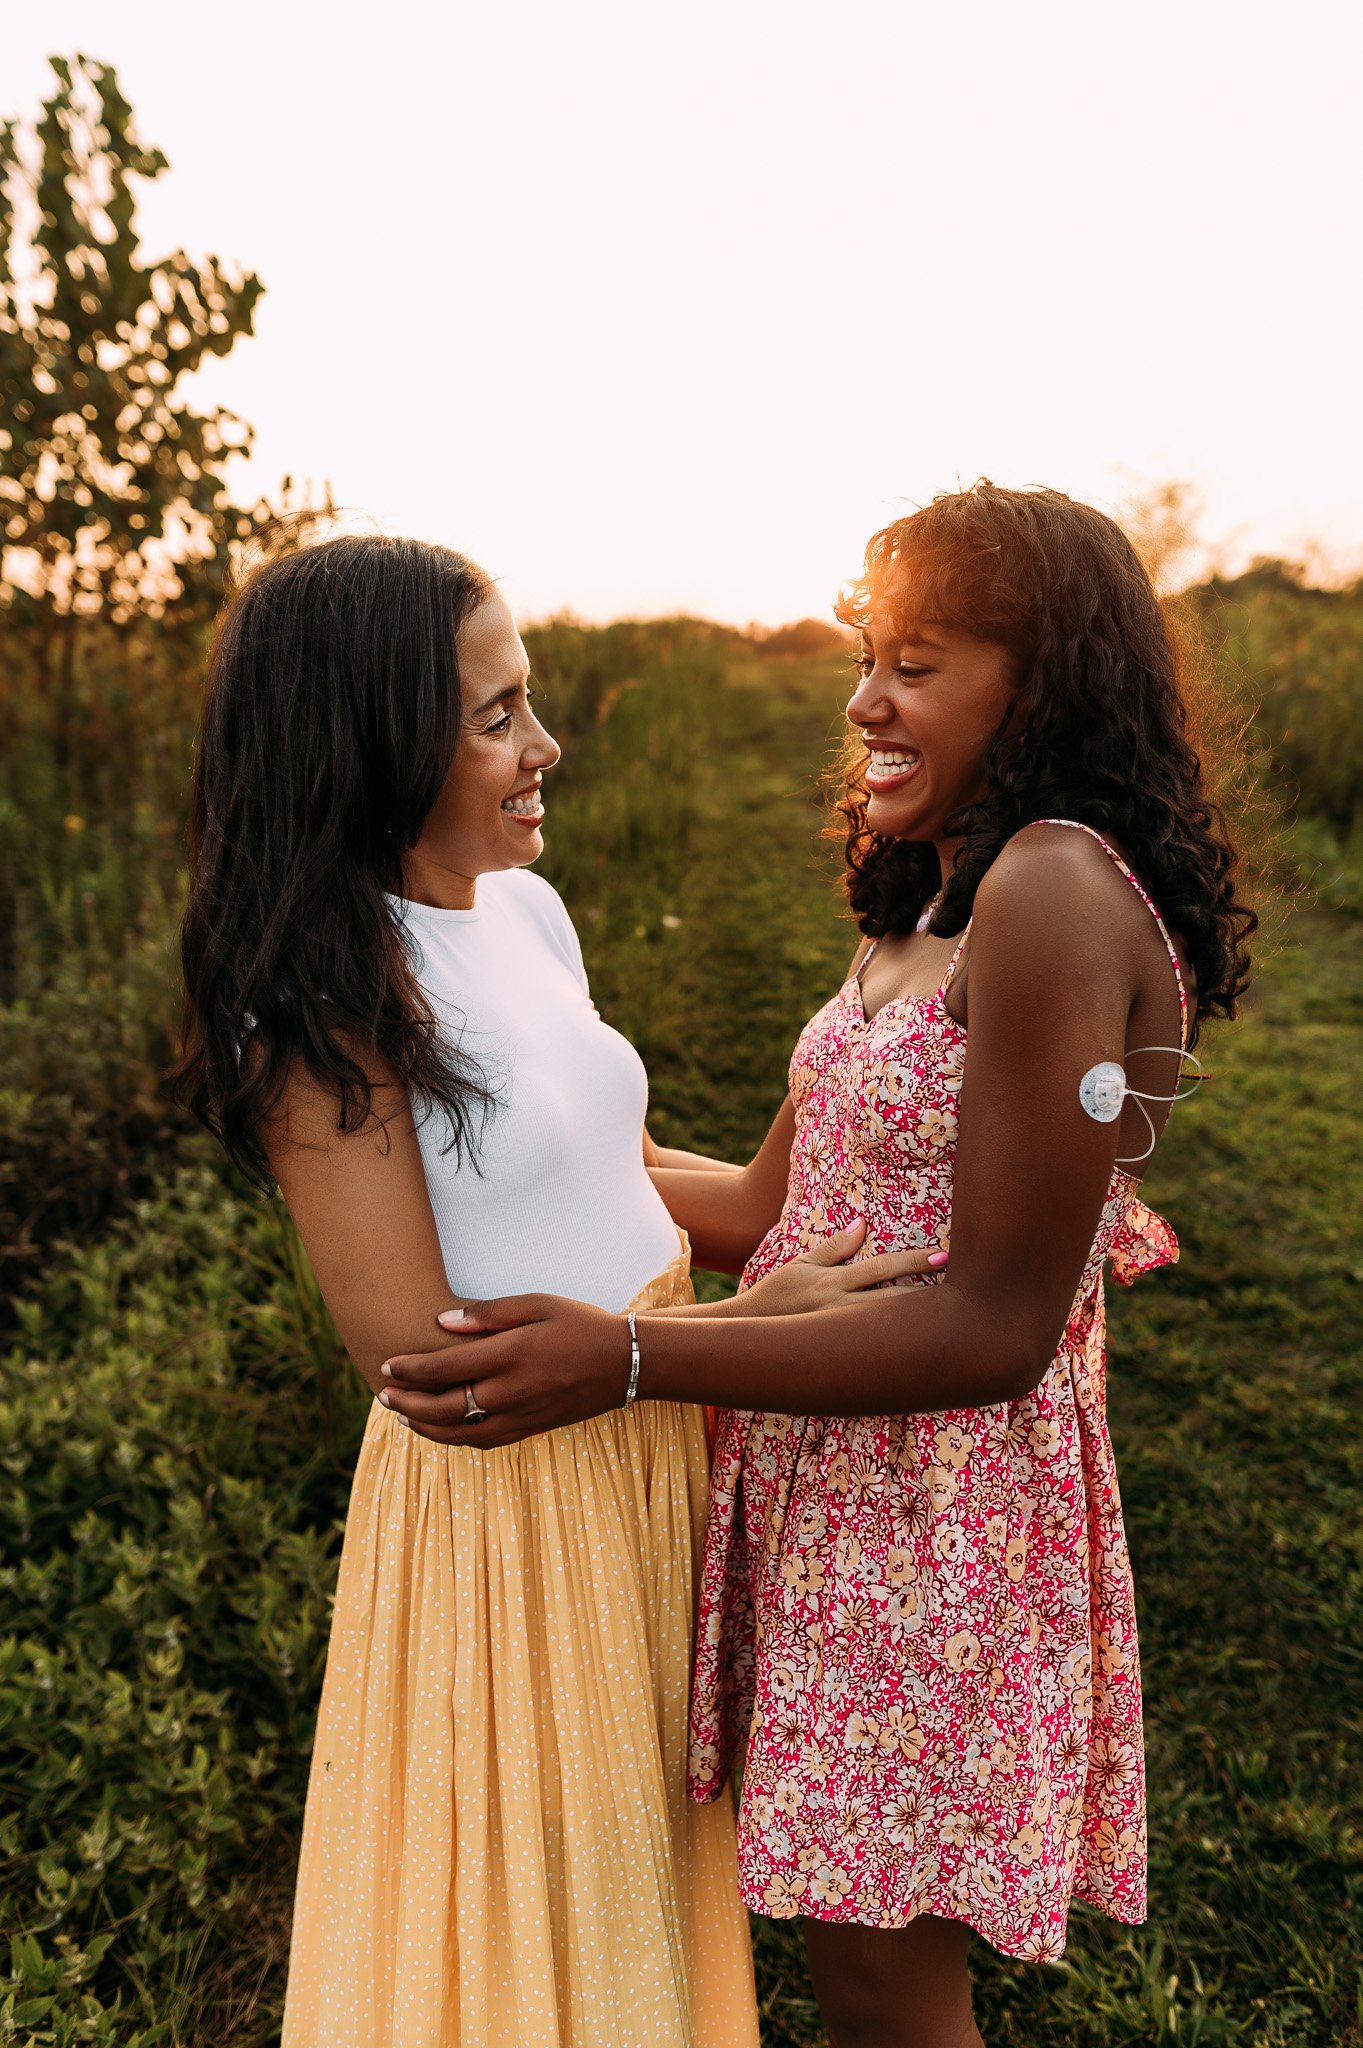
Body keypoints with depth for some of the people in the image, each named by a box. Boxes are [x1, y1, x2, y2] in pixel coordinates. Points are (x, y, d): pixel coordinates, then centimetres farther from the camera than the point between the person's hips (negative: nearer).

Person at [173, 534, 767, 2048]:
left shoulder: (524, 910, 1)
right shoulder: (323, 998, -21)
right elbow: (414, 1347, -21)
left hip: (648, 1451, 7)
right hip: (499, 1491, -7)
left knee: (641, 1849, 26)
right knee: (527, 1910, 16)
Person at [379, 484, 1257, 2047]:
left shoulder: (1056, 889, -20)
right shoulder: (926, 909, 10)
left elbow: (999, 1329, -23)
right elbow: (771, 1205, 11)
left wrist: (627, 1358, -26)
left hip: (945, 1501, -8)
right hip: (825, 1484, 8)